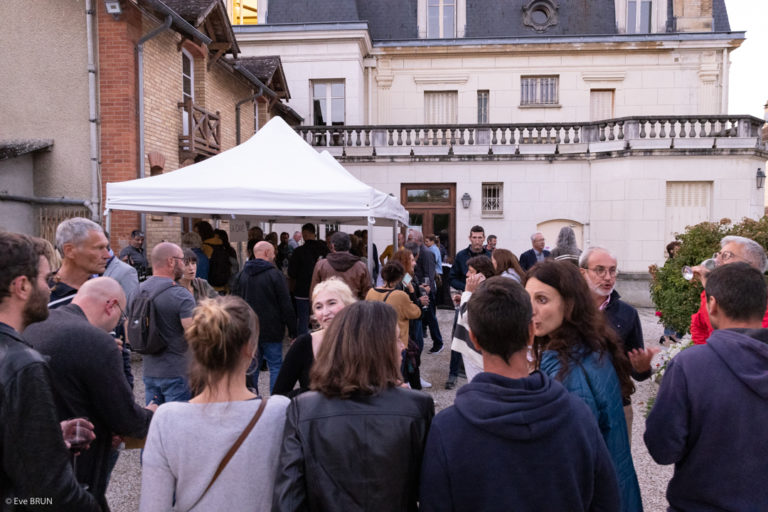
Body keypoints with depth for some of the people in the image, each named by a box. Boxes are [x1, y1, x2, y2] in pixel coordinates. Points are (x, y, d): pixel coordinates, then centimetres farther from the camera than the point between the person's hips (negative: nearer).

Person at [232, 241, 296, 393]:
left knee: (251, 366, 14)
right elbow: (286, 307, -10)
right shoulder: (276, 275, -10)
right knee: (275, 366, 1)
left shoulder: (242, 274, 7)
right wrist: (293, 331, -4)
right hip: (271, 332, -5)